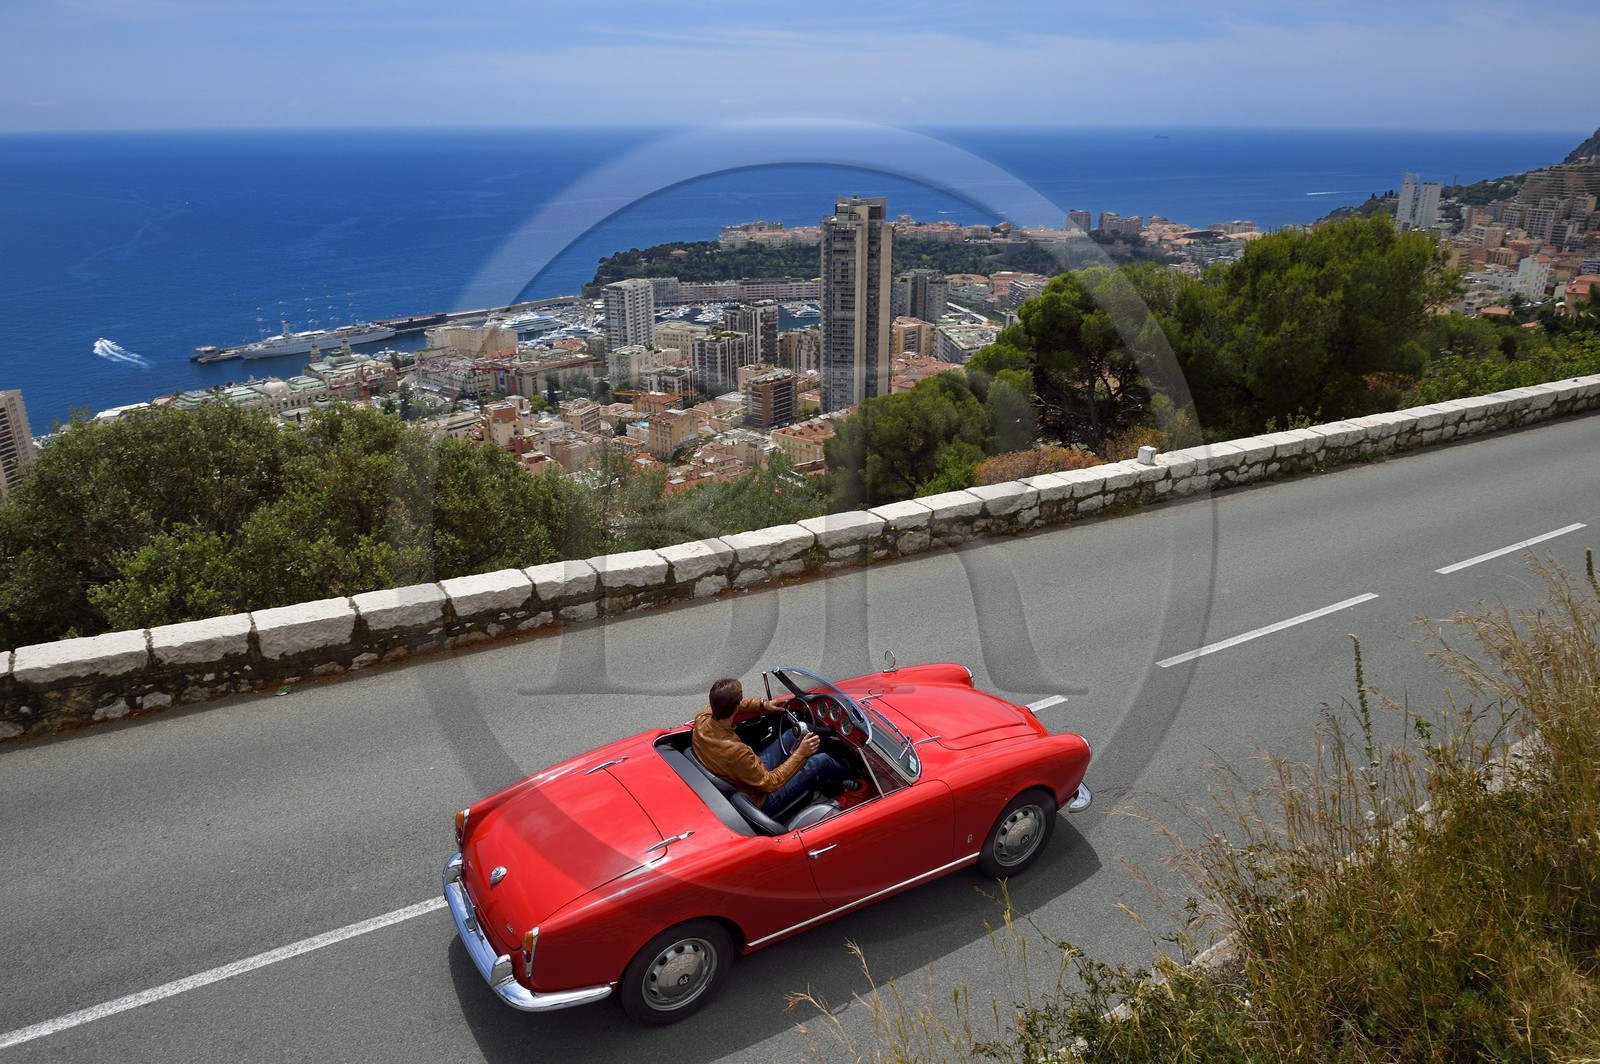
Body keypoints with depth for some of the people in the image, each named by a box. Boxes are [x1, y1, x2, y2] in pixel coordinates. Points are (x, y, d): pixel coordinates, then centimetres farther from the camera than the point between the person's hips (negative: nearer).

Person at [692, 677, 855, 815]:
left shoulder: (701, 718, -18)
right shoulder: (734, 751, -41)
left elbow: (723, 706, 7)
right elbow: (770, 783, -29)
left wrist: (762, 704, 3)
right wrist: (800, 754, -28)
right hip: (761, 800, -8)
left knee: (791, 734, 13)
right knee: (821, 760, 0)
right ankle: (847, 774, 34)